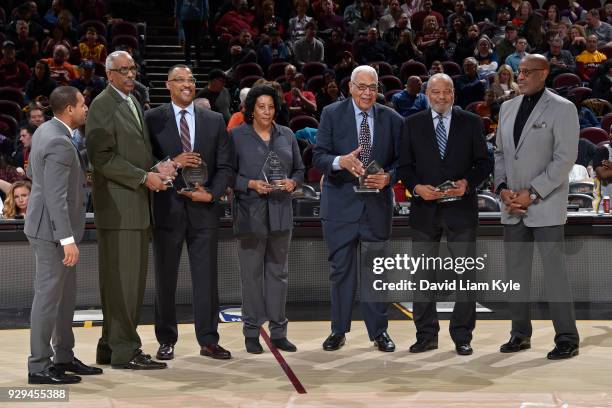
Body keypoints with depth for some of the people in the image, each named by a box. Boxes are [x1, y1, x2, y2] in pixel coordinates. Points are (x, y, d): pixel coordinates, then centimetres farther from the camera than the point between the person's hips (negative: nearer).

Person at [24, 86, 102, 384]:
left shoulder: (45, 131, 9)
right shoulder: (60, 143, -23)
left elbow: (32, 172, 22)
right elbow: (56, 197, -26)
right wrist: (68, 240, -26)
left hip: (50, 225, 10)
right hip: (52, 229, -10)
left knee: (66, 293, 17)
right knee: (49, 296, -3)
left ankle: (64, 357, 26)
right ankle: (39, 366, 4)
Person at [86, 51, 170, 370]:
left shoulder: (133, 102, 19)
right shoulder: (102, 105, -9)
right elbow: (102, 157, -17)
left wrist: (156, 172, 10)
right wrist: (144, 178, -16)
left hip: (137, 203, 9)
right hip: (117, 205, -9)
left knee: (133, 278, 11)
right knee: (122, 277, -7)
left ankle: (110, 347, 18)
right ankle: (124, 351, -3)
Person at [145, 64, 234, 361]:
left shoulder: (214, 121, 9)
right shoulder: (152, 119, 2)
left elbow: (225, 166, 6)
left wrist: (211, 193, -8)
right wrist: (171, 164, -18)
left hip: (203, 207, 2)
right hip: (167, 208, -2)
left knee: (206, 277, 4)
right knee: (165, 278, 6)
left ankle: (208, 340, 10)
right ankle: (166, 340, 15)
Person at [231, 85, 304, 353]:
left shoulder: (286, 135, 11)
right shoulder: (236, 136, 0)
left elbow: (300, 169, 15)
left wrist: (292, 182, -5)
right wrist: (251, 184, -16)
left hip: (280, 212, 3)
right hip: (250, 212, -3)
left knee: (278, 271, 7)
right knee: (252, 273, 0)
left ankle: (278, 331, 13)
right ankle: (251, 332, 8)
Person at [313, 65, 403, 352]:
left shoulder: (392, 119, 4)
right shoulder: (332, 114, -1)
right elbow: (319, 157, -7)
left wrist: (388, 177, -15)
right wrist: (341, 161, -27)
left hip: (377, 203, 1)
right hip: (341, 203, -1)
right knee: (341, 269, 5)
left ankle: (378, 331, 15)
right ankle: (338, 331, 15)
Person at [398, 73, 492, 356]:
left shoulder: (471, 123, 5)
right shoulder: (412, 125, 7)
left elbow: (484, 163, 4)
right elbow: (404, 166, 6)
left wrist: (468, 183, -13)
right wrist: (416, 187, -12)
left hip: (461, 208, -1)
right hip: (425, 209, 1)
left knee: (466, 274, 2)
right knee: (422, 274, 6)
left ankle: (462, 337, 11)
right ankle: (426, 335, 15)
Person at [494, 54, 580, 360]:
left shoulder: (562, 109, -5)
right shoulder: (508, 108, 14)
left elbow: (565, 159, -11)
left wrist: (532, 193, -15)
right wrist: (502, 188, -1)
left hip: (546, 206, -6)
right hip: (512, 206, 6)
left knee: (554, 271, -5)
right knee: (515, 272, 9)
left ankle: (567, 338, 2)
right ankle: (520, 333, 19)